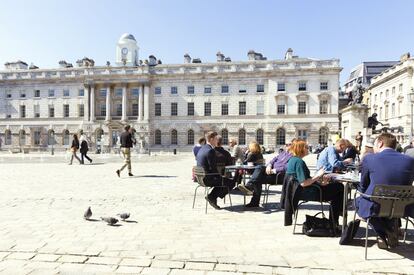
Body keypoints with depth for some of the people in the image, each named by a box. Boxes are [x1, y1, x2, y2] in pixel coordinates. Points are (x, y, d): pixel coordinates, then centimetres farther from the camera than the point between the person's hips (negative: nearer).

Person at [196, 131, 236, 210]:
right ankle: (211, 197, 3)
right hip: (207, 179, -10)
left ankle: (212, 196, 20)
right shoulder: (210, 151, -20)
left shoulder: (202, 149, 11)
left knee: (222, 179, 29)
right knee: (231, 182, -1)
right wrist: (219, 176, -3)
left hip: (201, 177, 10)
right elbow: (213, 168, -21)